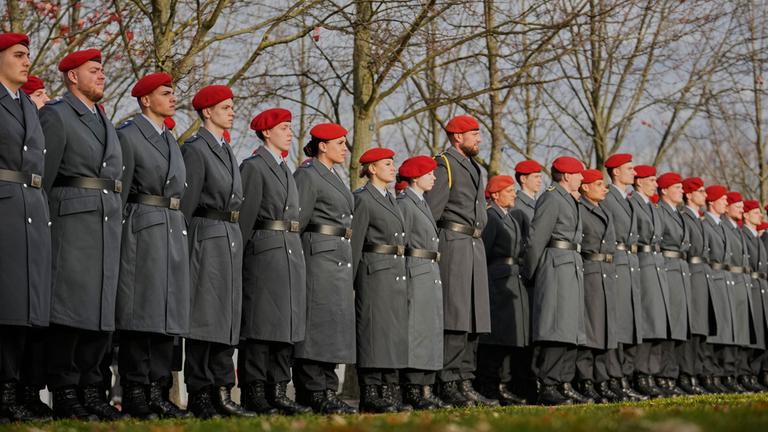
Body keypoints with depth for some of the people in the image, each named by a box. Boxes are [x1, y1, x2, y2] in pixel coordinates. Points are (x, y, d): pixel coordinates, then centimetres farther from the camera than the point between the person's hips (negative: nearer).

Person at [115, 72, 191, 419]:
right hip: (143, 229, -8)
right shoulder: (128, 135, -3)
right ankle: (135, 394, -4)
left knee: (165, 314, 5)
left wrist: (180, 228, 16)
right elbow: (119, 192, -8)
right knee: (140, 313, -7)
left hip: (173, 231, 8)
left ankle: (157, 392, 8)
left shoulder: (170, 140, 20)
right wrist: (118, 237, -13)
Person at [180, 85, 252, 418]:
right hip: (207, 237, -9)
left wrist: (236, 238, 16)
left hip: (231, 237, 9)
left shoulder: (226, 150, 19)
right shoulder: (196, 149, -7)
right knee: (204, 317, -7)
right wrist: (184, 249, -17)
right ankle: (199, 397, -4)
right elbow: (186, 203, -13)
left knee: (227, 318, 7)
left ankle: (221, 393, 9)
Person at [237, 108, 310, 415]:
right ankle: (254, 394, -6)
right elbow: (245, 217, -10)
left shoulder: (285, 169, 21)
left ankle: (277, 392, 9)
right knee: (260, 324, -7)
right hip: (264, 252, -8)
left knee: (286, 324, 6)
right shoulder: (254, 167, -4)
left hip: (291, 254, 8)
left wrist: (296, 251, 16)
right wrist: (239, 259, -14)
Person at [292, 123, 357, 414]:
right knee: (318, 323, -10)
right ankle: (314, 394, -10)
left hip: (340, 259, 9)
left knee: (335, 324, 7)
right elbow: (297, 220, -12)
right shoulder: (307, 175, -7)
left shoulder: (333, 177, 21)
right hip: (319, 256, -9)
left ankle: (327, 389, 10)